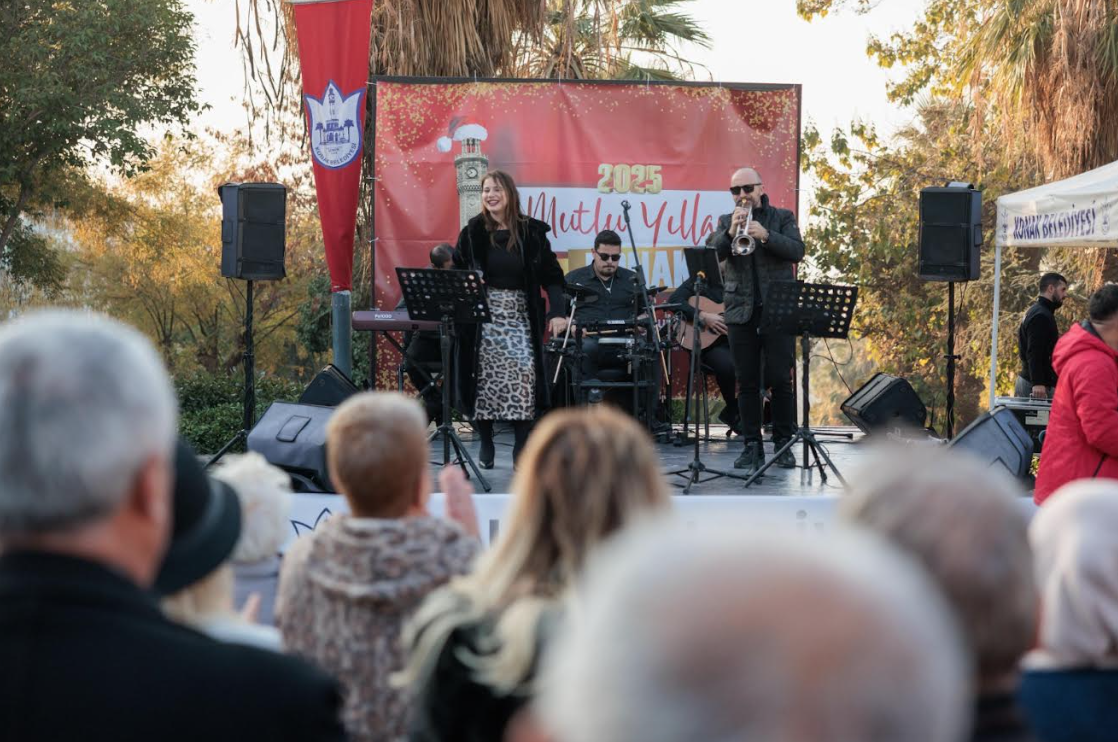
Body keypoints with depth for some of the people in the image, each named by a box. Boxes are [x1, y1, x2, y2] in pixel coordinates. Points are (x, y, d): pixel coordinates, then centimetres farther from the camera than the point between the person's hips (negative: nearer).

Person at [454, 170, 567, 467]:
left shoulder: (531, 231, 2)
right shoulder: (473, 232, 3)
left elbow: (551, 275, 2)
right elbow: (457, 273, 6)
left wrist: (556, 312, -10)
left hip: (520, 316, -1)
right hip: (484, 316, 1)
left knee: (523, 374, -11)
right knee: (484, 377, 0)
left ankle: (521, 448, -5)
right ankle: (485, 445, 12)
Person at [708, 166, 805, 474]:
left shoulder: (782, 218, 7)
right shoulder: (726, 221, 12)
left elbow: (797, 251, -8)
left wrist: (765, 235, -22)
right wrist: (731, 232, -20)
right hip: (741, 311, 2)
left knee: (780, 380, -3)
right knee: (747, 383, 3)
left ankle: (783, 444, 5)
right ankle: (752, 446, 7)